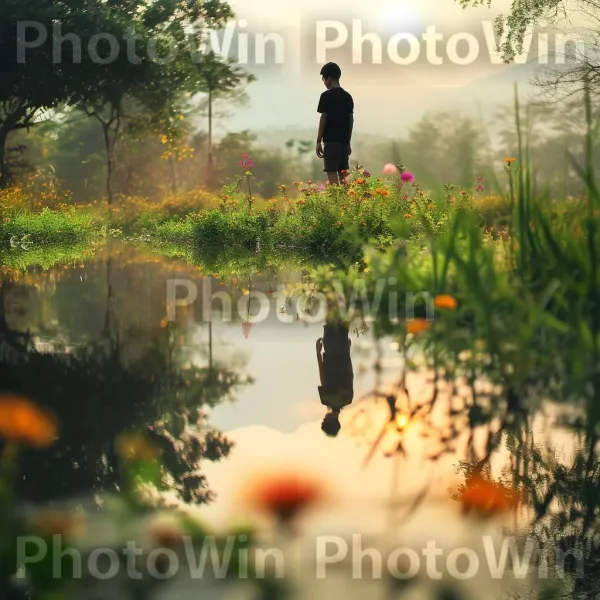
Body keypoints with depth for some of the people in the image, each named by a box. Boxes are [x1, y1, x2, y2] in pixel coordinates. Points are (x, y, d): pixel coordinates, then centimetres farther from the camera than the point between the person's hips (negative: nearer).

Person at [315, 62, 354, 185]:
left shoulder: (326, 96, -8)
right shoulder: (347, 96, 11)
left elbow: (323, 119, -10)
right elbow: (351, 120, 12)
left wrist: (319, 141, -6)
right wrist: (348, 142, 17)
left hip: (331, 140, -7)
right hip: (344, 140, 7)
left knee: (332, 172, -8)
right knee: (343, 173, 9)